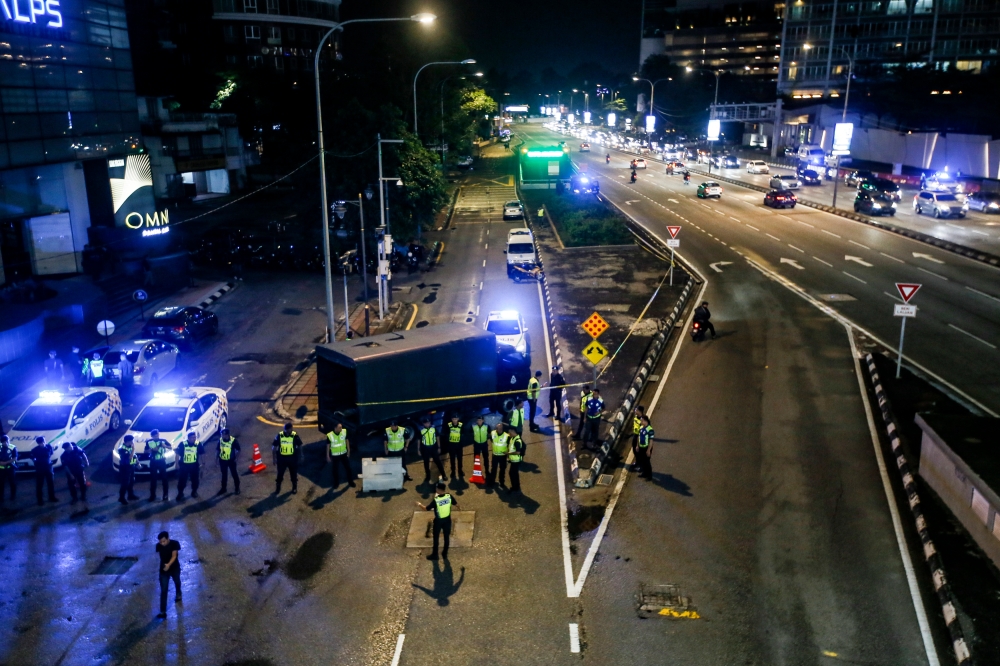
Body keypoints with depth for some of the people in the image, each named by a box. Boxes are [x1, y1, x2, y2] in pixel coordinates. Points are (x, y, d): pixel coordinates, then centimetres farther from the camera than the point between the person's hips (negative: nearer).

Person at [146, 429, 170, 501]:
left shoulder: (163, 441, -1)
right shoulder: (149, 442, 2)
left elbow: (170, 447, 2)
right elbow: (146, 451, 4)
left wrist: (165, 446, -18)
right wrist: (152, 449, -16)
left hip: (162, 461, -1)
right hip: (153, 462, 1)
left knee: (164, 477, 2)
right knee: (153, 478, 5)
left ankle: (165, 494, 9)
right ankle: (152, 495, 13)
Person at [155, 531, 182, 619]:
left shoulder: (174, 544, -24)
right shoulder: (158, 546, -18)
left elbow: (174, 556, -30)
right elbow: (159, 555, -1)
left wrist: (169, 565, -46)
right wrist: (164, 564, 7)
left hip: (175, 568, 0)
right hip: (163, 569, 0)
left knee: (177, 582, 28)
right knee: (163, 590, -4)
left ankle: (178, 595, 60)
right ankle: (163, 612, -1)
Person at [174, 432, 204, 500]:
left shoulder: (198, 444, -7)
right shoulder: (182, 444, -11)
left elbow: (202, 454, 3)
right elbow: (178, 454, -4)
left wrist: (201, 463, 0)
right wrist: (177, 464, -4)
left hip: (194, 465, 2)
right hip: (184, 465, -2)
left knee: (195, 480, 12)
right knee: (182, 480, 4)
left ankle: (194, 492, 32)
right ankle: (180, 493, 20)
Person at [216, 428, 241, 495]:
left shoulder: (233, 440, -22)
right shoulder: (220, 440, -11)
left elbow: (238, 450, -9)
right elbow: (218, 449, 3)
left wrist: (237, 458, -15)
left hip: (231, 461, -3)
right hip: (222, 460, 3)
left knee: (234, 474, 11)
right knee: (224, 475, 18)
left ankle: (237, 488, 28)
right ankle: (223, 488, 34)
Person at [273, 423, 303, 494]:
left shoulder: (295, 435, -14)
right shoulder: (279, 435, -14)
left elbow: (300, 446, -1)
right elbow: (274, 447, -5)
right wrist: (274, 458, -6)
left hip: (292, 458, 0)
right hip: (282, 458, 0)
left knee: (293, 474, 14)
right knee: (280, 474, 12)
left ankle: (294, 488, 34)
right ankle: (278, 488, 32)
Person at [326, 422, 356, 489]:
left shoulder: (344, 432, -17)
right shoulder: (329, 435, -24)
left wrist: (348, 451, 4)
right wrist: (328, 456, -3)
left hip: (344, 454, 2)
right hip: (334, 455, -2)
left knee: (348, 467, 13)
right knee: (335, 469, 15)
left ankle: (350, 481, 33)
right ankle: (336, 483, 37)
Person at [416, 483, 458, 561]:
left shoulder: (436, 500, -26)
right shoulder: (449, 496, -15)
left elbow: (426, 508, -14)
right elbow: (457, 505, -1)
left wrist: (419, 504, 4)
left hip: (438, 521, -3)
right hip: (447, 520, 4)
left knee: (436, 538, 15)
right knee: (447, 537, 18)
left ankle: (435, 555, 27)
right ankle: (445, 554, 32)